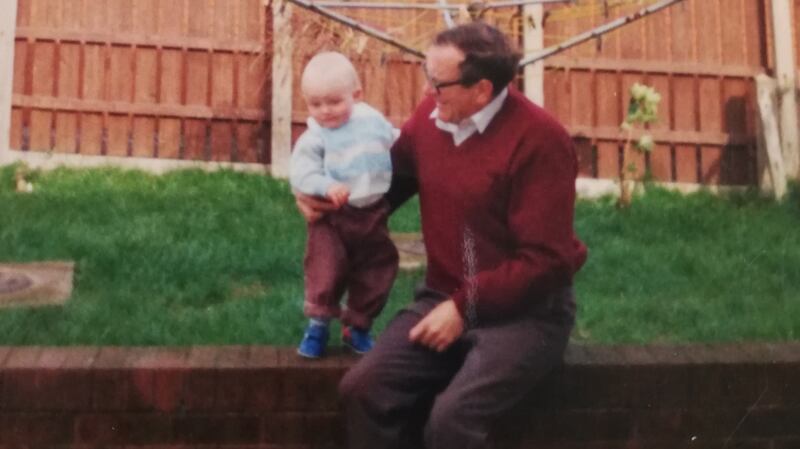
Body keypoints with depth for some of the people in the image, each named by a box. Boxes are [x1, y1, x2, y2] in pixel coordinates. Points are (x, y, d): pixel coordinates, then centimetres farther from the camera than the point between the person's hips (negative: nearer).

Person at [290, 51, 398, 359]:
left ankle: (358, 327, 28)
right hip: (332, 216, -3)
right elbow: (300, 171, -20)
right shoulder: (314, 136, -9)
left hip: (372, 213, 3)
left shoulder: (375, 122, 1)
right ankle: (318, 322, 14)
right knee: (325, 268, -6)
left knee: (375, 271, 11)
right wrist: (325, 186, -36)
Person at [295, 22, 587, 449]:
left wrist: (465, 307, -18)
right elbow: (394, 177, 19)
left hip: (526, 309, -6)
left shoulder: (539, 140, -18)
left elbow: (544, 261, -17)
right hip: (444, 297, 6)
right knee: (362, 388, -15)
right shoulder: (432, 114, 1)